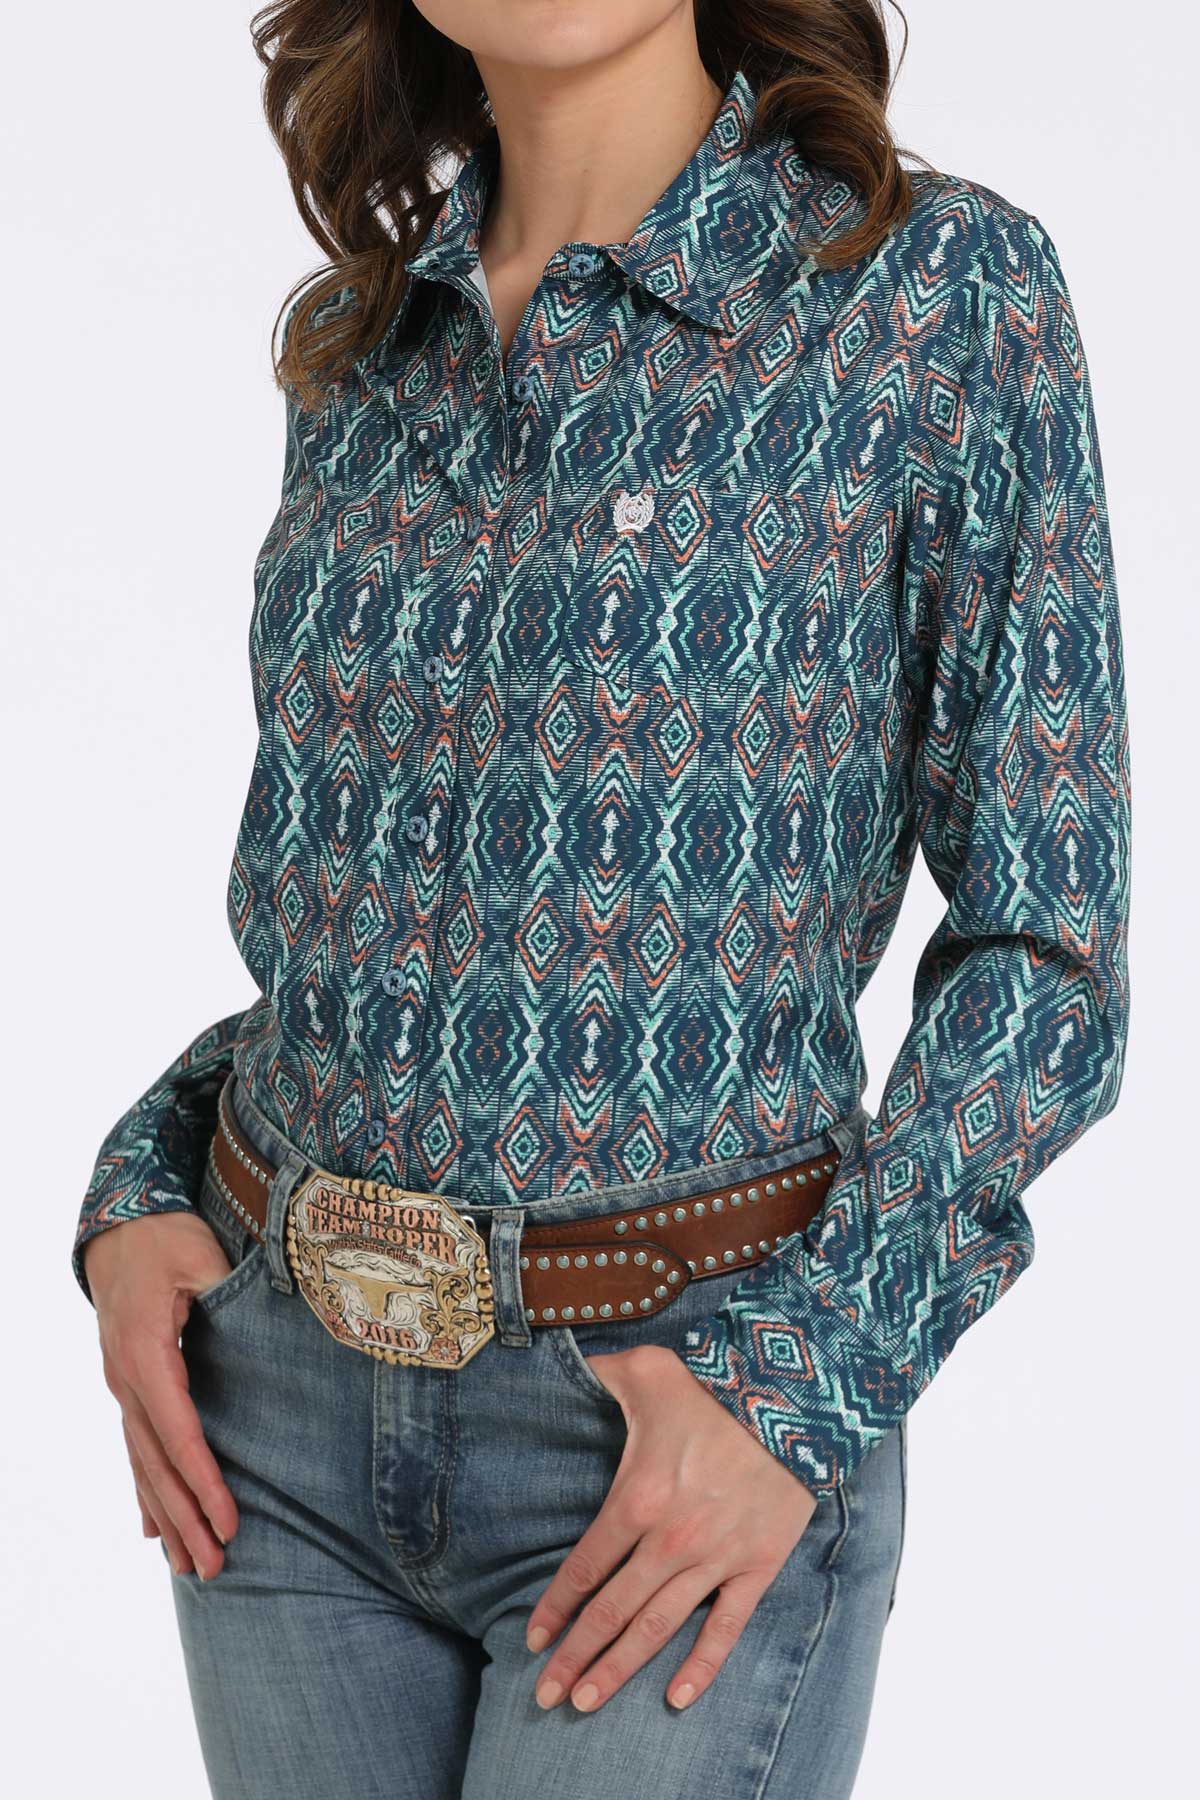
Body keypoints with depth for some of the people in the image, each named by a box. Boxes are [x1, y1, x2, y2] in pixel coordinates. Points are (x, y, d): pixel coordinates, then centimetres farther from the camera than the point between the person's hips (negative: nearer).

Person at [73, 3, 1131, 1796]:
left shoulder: (942, 288, -8)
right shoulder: (362, 345, 6)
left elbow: (1045, 944, -7)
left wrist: (809, 1390, -16)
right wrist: (138, 1191, 1)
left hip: (689, 1406, -4)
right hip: (284, 1393, 5)